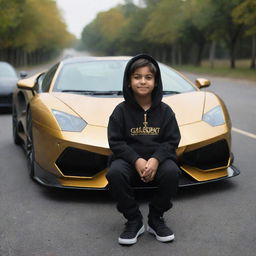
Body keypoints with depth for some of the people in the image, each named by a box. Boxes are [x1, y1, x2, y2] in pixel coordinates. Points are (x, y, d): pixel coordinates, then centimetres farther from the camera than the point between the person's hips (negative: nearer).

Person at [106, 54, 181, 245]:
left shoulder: (164, 111, 2)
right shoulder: (121, 110, -1)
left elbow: (172, 141, -1)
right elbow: (115, 141, -5)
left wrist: (156, 159, -21)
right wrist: (136, 160, -21)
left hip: (158, 159, 1)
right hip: (130, 159, 0)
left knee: (172, 172, -33)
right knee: (115, 172, -33)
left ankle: (156, 219, -6)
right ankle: (134, 221, -11)